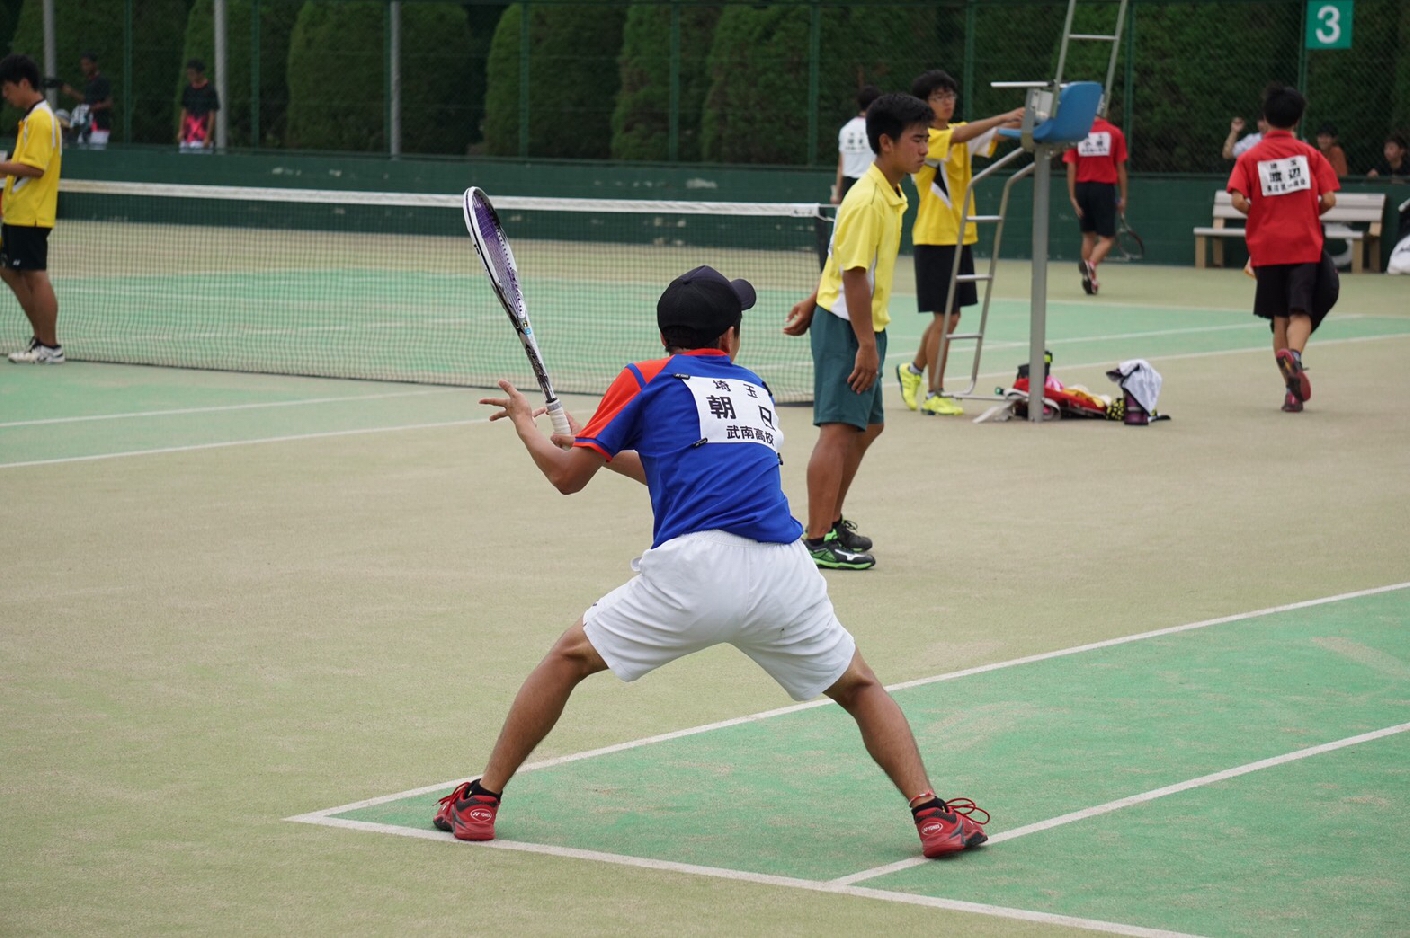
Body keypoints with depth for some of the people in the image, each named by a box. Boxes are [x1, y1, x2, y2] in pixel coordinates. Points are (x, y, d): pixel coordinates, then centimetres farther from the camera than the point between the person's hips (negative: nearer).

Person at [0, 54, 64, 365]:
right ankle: (41, 338, 20)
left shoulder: (40, 119, -16)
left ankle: (50, 347, -3)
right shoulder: (32, 118, 16)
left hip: (30, 214, -11)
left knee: (35, 276, -7)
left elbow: (34, 167, -24)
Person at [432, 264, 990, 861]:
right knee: (859, 688, 23)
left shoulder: (645, 380, 14)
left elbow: (567, 476, 16)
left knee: (569, 658, 18)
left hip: (693, 569, -3)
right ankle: (931, 813, 8)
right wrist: (594, 446, 51)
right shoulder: (756, 390, 27)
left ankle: (482, 800, 18)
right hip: (783, 575, 3)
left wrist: (525, 425, 35)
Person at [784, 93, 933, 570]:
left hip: (863, 326, 10)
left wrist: (812, 304, 24)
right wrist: (867, 344, -23)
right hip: (846, 325, -10)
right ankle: (818, 541, -12)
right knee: (839, 428, -11)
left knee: (867, 425, 18)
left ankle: (830, 522, 30)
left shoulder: (889, 195, 11)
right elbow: (854, 274, -23)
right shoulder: (867, 201, -20)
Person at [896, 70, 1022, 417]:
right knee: (944, 317, -5)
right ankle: (935, 395, 4)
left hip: (960, 236, 7)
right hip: (934, 237, -7)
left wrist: (1015, 124, -29)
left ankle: (913, 370, 34)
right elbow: (957, 137, -30)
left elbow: (991, 138, -8)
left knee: (950, 316, 13)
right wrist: (1002, 117, -39)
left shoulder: (962, 131, 10)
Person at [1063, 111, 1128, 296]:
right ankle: (1090, 264, -28)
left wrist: (1072, 196, 0)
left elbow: (1071, 167, -2)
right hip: (1105, 188, -2)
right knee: (1107, 238, 0)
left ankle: (1091, 280, 16)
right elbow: (1120, 168, 1)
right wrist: (1123, 197, 6)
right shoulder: (1115, 133, 0)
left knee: (1088, 235, 16)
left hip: (1082, 188, 2)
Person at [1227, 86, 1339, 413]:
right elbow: (1328, 199, -4)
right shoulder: (1310, 154, 1)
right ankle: (1294, 356, -39)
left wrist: (1260, 214, 7)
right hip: (1304, 246, -1)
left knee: (1279, 317, 11)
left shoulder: (1250, 158, 1)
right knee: (1300, 313, -6)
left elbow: (1238, 200, -12)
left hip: (1266, 248, 1)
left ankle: (1292, 388, 10)